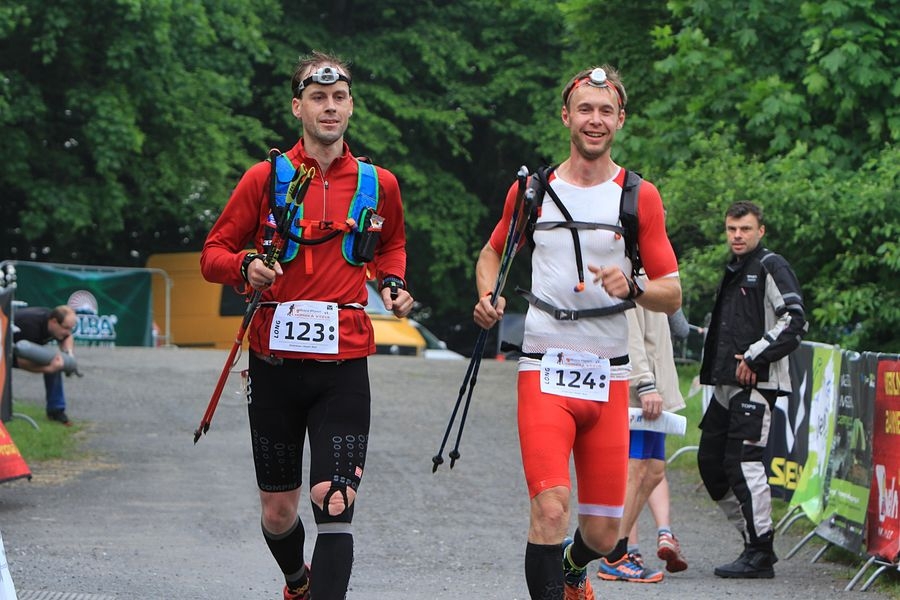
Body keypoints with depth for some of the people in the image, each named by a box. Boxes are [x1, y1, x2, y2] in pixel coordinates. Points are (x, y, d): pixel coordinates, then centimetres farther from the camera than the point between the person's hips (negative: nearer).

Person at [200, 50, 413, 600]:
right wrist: (246, 266, -15)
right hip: (275, 362, 0)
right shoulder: (266, 178, 2)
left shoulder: (378, 184, 7)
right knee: (279, 511, 12)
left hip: (344, 365, 0)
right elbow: (213, 254, 6)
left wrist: (394, 282, 6)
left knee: (336, 505, -16)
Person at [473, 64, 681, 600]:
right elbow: (492, 254, 22)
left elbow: (672, 295, 4)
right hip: (545, 372, -1)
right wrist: (490, 298, 1)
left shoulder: (640, 197, 4)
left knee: (603, 533, 6)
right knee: (551, 508, -21)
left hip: (609, 377, 1)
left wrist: (632, 288, -17)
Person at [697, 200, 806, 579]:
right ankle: (755, 539, 19)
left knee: (744, 462, -13)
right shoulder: (734, 271, 21)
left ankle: (759, 555, -8)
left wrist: (754, 357, -15)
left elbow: (794, 322, -15)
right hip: (726, 385, 10)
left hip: (756, 383, -10)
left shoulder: (771, 268, -6)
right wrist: (712, 367, 19)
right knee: (710, 462, 10)